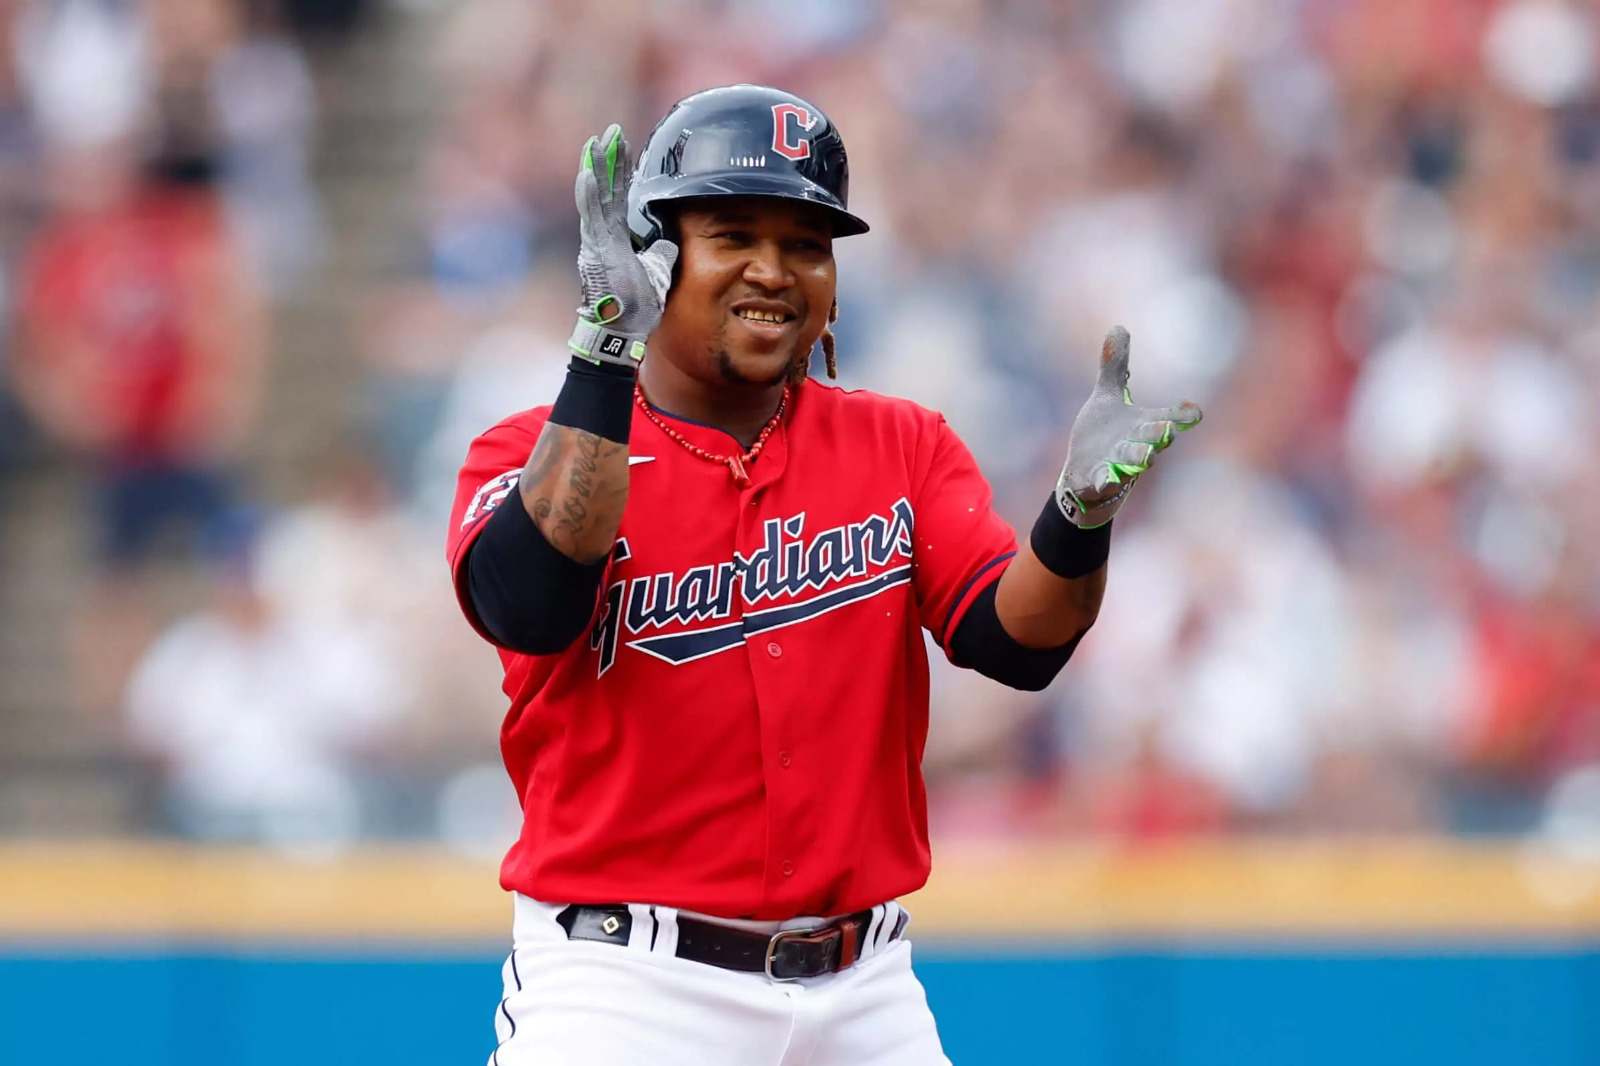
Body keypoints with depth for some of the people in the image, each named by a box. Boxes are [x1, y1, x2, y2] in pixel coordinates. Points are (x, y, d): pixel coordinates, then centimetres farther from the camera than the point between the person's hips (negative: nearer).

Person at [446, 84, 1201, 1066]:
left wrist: (1081, 516, -25)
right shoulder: (533, 451, -1)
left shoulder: (902, 449, 10)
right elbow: (532, 606, -23)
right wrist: (605, 347, -28)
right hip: (626, 987, -3)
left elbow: (1015, 642, -4)